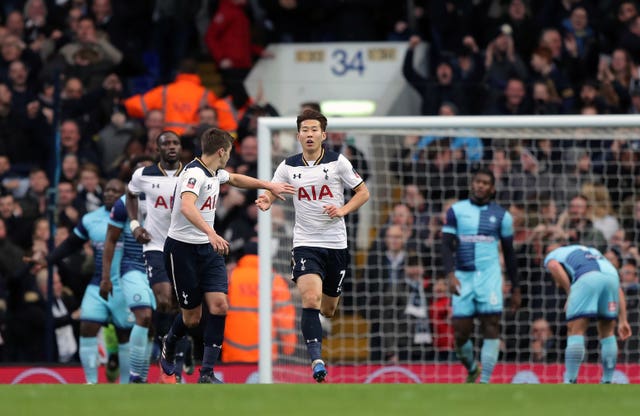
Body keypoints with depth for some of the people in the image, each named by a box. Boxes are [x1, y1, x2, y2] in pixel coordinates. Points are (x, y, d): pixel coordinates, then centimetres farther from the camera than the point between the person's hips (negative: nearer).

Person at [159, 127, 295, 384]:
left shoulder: (215, 174, 9)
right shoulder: (194, 174, -21)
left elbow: (234, 179, 35)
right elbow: (187, 207, -40)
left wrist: (269, 185, 39)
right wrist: (211, 233, -53)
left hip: (209, 249, 8)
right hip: (182, 249, -8)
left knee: (219, 305, -11)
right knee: (192, 317, -1)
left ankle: (207, 373, -8)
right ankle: (168, 350, 32)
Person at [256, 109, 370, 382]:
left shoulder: (338, 162, -2)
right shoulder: (288, 166, 2)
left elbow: (363, 192, 5)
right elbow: (271, 193, 10)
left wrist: (343, 210, -12)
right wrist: (265, 202, -15)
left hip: (336, 244, 1)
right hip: (305, 244, -1)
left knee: (328, 311, 11)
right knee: (311, 299, -24)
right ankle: (316, 359, -27)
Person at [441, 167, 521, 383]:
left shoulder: (501, 215, 8)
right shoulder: (456, 210, 7)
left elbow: (509, 253, 13)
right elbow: (447, 245, 1)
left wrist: (515, 288, 12)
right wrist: (450, 274, -15)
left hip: (490, 276, -1)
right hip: (463, 276, 1)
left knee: (491, 327, -12)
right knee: (460, 332, -1)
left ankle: (485, 382, -11)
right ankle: (472, 369, 27)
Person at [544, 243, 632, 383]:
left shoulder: (552, 255, 31)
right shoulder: (593, 253, 44)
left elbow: (554, 266, 2)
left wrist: (569, 292, 6)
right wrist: (622, 320, 28)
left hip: (587, 278, -5)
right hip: (612, 277, 5)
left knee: (575, 331, -1)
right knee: (607, 332, 17)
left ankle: (570, 381, -7)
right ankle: (607, 382, 17)